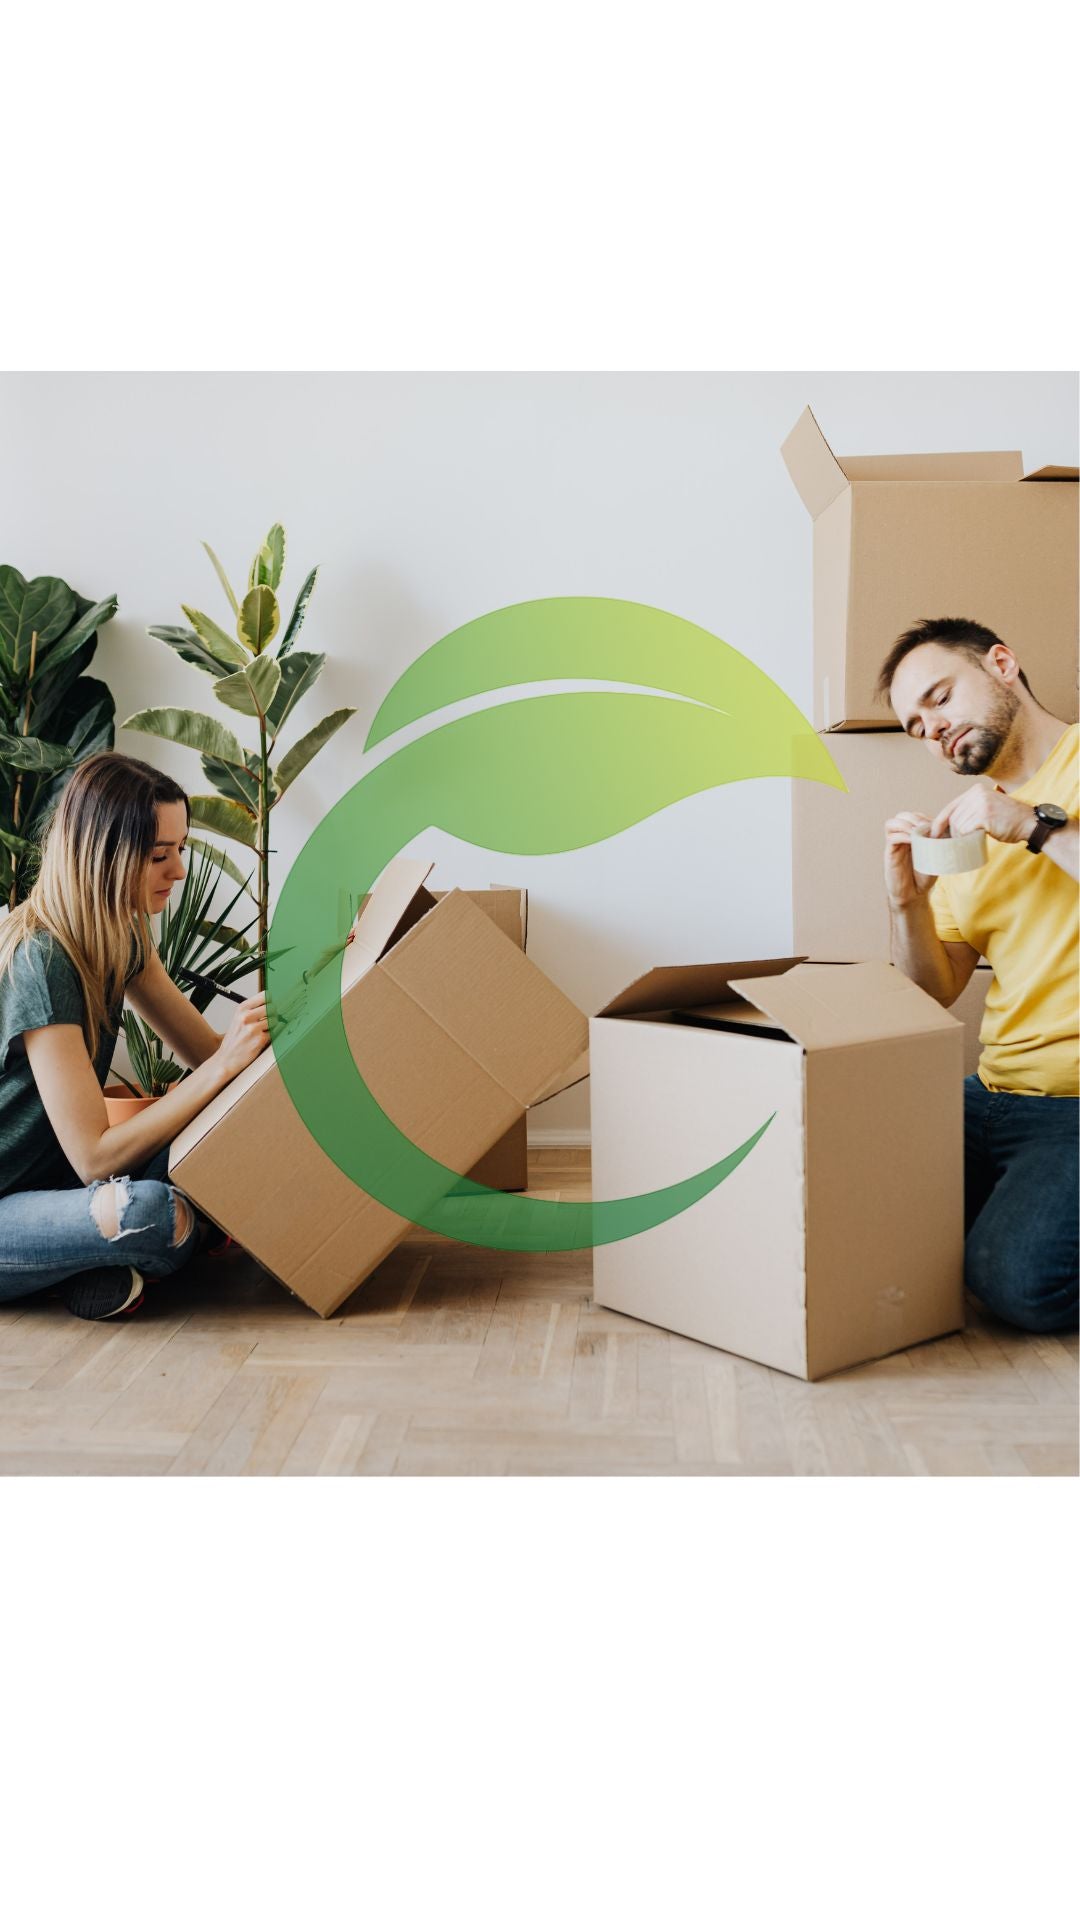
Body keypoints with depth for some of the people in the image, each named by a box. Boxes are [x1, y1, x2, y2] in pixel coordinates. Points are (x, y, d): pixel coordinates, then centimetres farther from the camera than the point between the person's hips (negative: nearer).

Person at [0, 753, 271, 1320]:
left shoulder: (119, 939, 2)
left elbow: (207, 1050, 7)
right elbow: (94, 1157, -27)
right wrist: (224, 1066, -29)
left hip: (50, 1174, 9)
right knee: (155, 1215, -35)